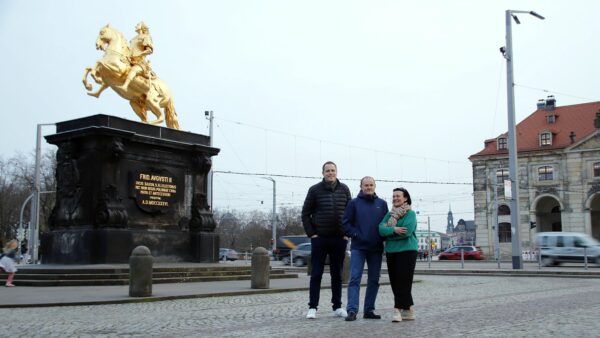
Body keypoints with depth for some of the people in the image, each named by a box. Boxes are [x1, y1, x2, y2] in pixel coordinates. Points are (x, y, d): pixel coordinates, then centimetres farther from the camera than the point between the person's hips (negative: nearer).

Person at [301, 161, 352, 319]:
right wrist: (311, 234, -5)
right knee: (316, 274, 0)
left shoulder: (344, 189, 5)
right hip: (319, 238, -2)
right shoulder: (315, 190, -1)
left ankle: (337, 307, 16)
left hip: (339, 239, 2)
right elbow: (305, 214, 2)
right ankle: (312, 307, 5)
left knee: (337, 274, 9)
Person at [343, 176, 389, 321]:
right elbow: (346, 223, 1)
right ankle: (352, 310, -13)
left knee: (374, 280, 8)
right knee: (355, 278, -10)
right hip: (358, 248, -3)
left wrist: (383, 238, -2)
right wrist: (356, 235, -10)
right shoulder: (354, 203, 3)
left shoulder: (382, 204, 11)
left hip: (376, 248, 4)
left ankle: (369, 310, 17)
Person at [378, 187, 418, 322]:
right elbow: (381, 229, 1)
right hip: (391, 251, 7)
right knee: (395, 282, 7)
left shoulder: (410, 213, -3)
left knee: (403, 281, -9)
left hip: (407, 250, -7)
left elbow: (407, 231, -18)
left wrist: (388, 233, -6)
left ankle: (398, 309, -7)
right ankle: (408, 311, 15)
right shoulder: (389, 214, 15)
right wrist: (394, 230, -18)